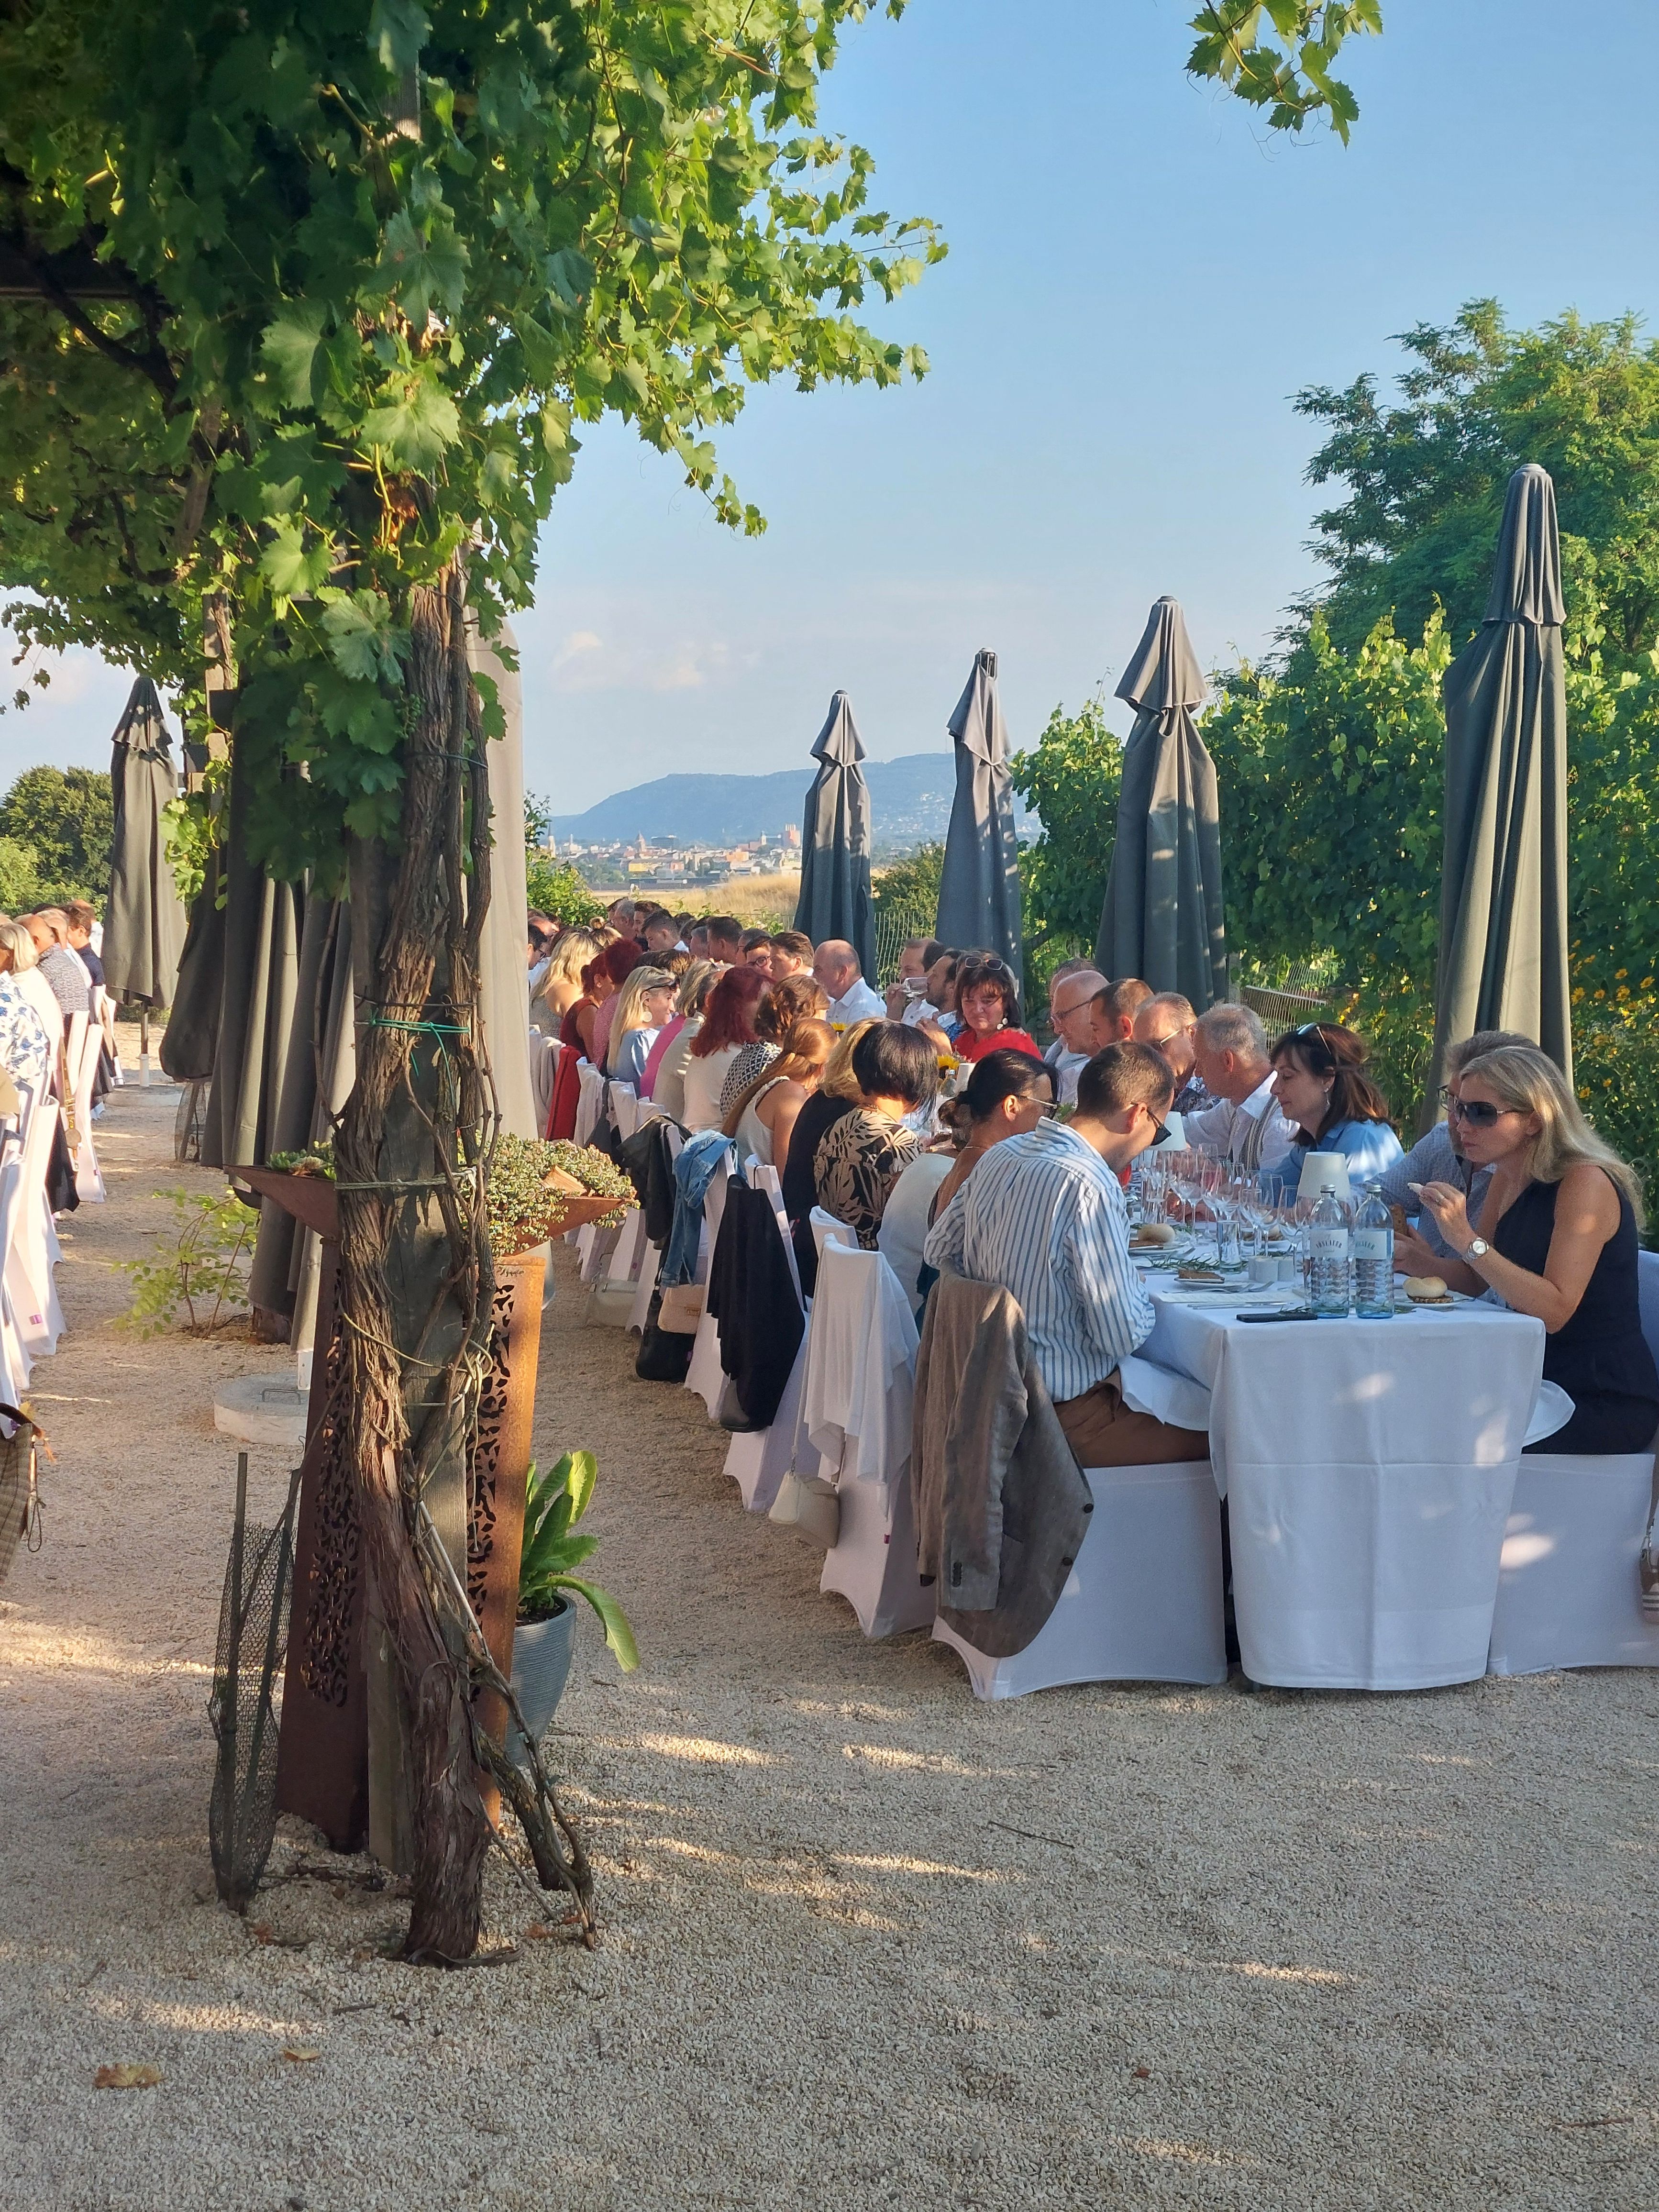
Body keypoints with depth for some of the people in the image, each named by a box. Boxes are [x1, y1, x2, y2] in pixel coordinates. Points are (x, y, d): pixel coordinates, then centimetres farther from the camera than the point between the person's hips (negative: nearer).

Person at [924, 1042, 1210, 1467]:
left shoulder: (999, 1157, 1)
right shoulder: (1090, 1188, -24)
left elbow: (938, 1250, 14)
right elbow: (1123, 1336, -22)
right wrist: (1143, 1299, -1)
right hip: (1063, 1414, -9)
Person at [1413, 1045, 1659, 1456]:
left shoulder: (1585, 1183, -18)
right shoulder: (1507, 1179, 6)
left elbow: (1554, 1312, -26)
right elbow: (1476, 1281, 12)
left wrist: (1468, 1242, -31)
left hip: (1608, 1403, -7)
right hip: (1540, 1382, 7)